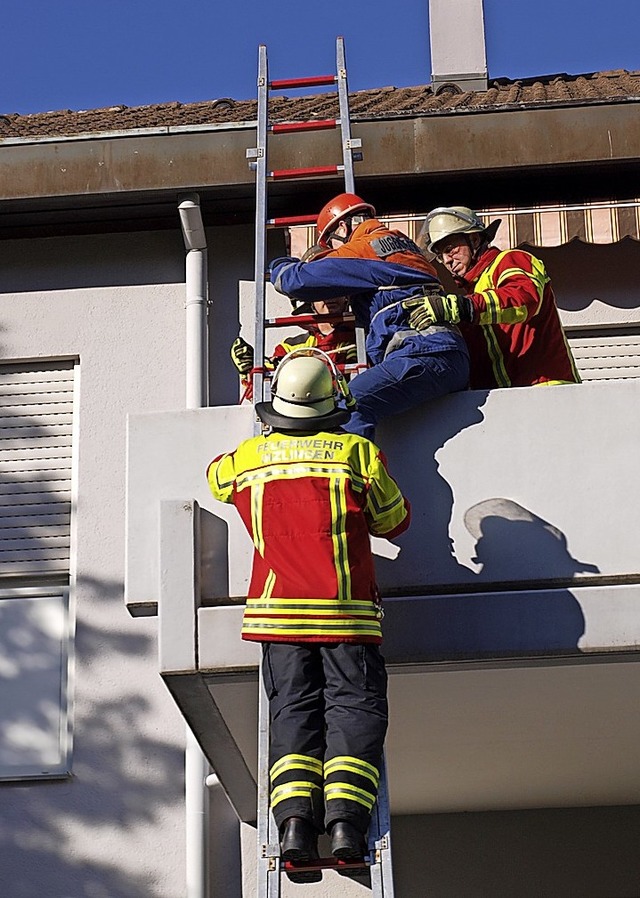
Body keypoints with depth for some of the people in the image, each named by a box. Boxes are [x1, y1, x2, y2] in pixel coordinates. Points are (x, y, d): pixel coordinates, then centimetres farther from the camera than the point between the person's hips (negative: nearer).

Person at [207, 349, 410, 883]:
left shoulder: (247, 459, 7)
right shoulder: (358, 452, 0)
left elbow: (215, 476, 33)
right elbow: (395, 521, 11)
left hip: (279, 612, 2)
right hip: (346, 612, -2)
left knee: (293, 712, 3)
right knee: (354, 707, -1)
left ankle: (295, 822, -14)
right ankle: (346, 819, -18)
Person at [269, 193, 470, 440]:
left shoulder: (363, 248, 2)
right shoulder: (402, 243, 29)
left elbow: (297, 281, 2)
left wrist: (280, 266, 26)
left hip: (424, 355, -10)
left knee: (352, 404, -24)